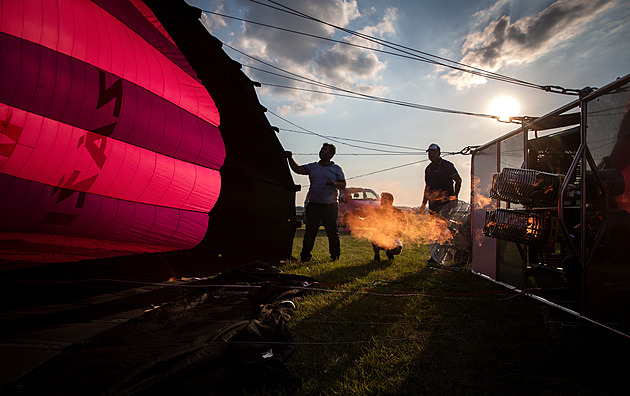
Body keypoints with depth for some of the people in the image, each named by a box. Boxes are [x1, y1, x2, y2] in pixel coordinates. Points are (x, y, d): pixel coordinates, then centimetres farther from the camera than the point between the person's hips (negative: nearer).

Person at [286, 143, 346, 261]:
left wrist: (334, 183, -16)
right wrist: (290, 158, -5)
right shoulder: (312, 167, 14)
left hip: (330, 205, -1)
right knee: (310, 232, 0)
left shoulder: (336, 169, 10)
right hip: (313, 204, 1)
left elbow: (343, 185, 3)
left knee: (333, 232, 3)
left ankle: (335, 256, 15)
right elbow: (297, 169, 6)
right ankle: (305, 256, 7)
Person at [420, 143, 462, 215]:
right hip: (433, 203, 7)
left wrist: (455, 196, -13)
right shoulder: (428, 168, 18)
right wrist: (424, 204, 20)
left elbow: (458, 180, -3)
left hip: (445, 202, -6)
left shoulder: (446, 165, -2)